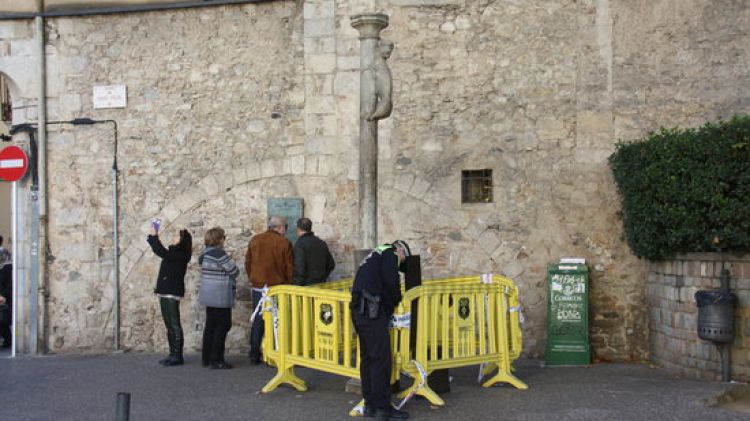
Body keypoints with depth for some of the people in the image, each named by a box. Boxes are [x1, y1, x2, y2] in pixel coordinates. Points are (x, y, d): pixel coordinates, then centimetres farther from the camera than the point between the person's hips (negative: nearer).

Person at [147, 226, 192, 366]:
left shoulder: (180, 255, -14)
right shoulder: (175, 254, 14)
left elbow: (161, 252, -24)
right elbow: (160, 251, 26)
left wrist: (154, 236, -16)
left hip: (172, 294, -10)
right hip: (166, 293, 10)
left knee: (174, 325, -7)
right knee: (170, 325, 11)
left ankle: (177, 356, -5)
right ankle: (173, 354, 16)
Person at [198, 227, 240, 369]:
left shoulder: (205, 253, 11)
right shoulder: (219, 253, -18)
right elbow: (234, 271, -13)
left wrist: (226, 276, 5)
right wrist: (233, 275, 8)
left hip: (209, 296, 9)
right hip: (220, 297, -9)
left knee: (210, 325, 14)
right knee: (223, 326, -2)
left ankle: (206, 358, 19)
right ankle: (216, 360, 0)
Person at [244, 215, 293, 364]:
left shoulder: (254, 240, 4)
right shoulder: (284, 243, -8)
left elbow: (247, 263, 11)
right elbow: (289, 268, -5)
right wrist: (289, 285, 9)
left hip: (258, 287, 4)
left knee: (257, 321, 11)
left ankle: (254, 355, 13)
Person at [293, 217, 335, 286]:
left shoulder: (300, 244, -13)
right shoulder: (322, 243, 8)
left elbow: (299, 269, -19)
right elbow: (331, 265, 14)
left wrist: (297, 285, -11)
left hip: (306, 285, -6)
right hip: (321, 285, 7)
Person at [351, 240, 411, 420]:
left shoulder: (376, 255, 29)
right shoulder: (391, 253, 2)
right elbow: (391, 282, -12)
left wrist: (389, 304, 19)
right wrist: (397, 299, 6)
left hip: (359, 309, 10)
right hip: (371, 310, -10)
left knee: (367, 357, 13)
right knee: (381, 358, -6)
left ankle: (370, 405, 19)